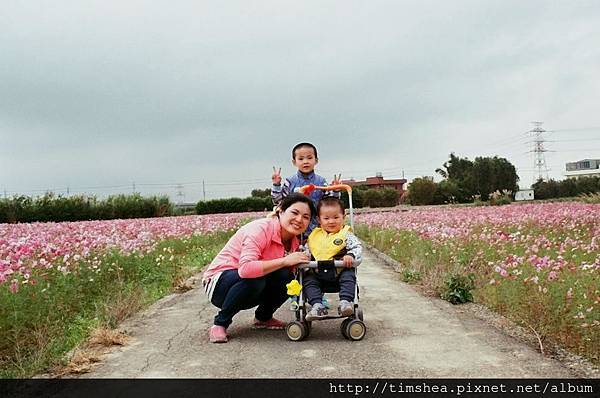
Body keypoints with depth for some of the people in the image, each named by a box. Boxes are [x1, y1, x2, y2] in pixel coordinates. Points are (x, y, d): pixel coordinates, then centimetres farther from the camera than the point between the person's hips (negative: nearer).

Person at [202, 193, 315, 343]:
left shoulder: (294, 242, 0)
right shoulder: (261, 229, -26)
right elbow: (245, 269, -40)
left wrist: (303, 263, -21)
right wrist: (284, 261, -37)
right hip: (219, 282, -6)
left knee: (287, 277, -19)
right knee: (253, 279, -37)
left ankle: (263, 318, 8)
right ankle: (220, 324, -14)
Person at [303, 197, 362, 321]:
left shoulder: (346, 234, 2)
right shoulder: (314, 235, 13)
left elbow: (357, 247, -7)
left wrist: (350, 255, -29)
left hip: (340, 270, -3)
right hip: (317, 273, 3)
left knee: (349, 274, -28)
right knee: (308, 280, -18)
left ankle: (345, 301, -28)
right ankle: (317, 305, -25)